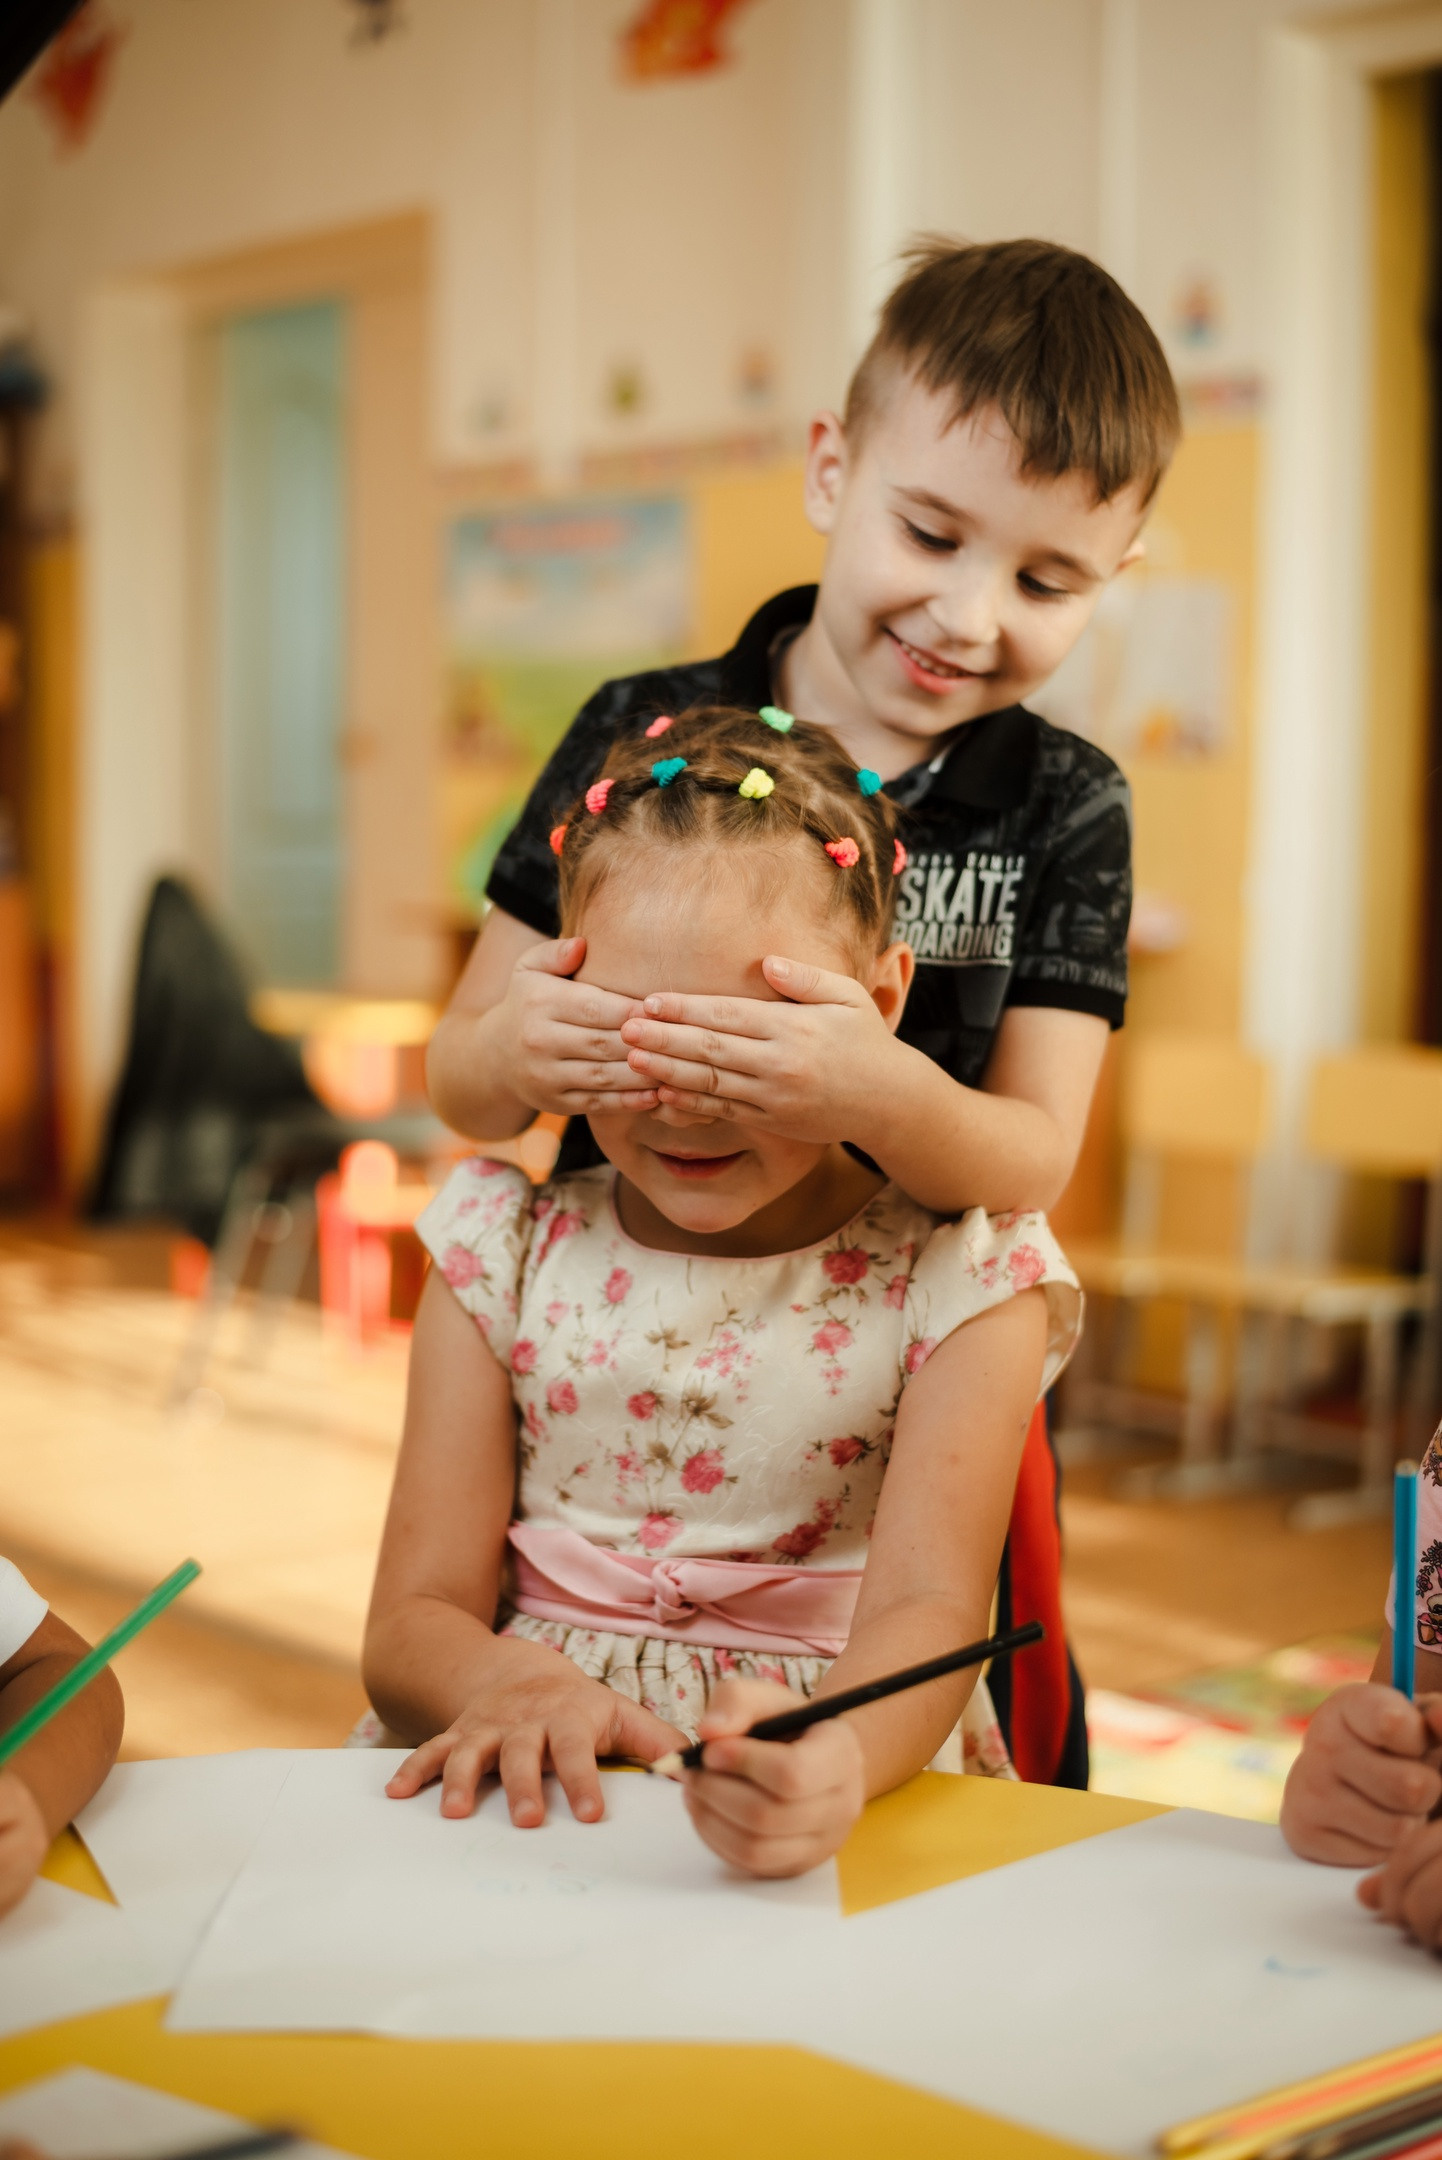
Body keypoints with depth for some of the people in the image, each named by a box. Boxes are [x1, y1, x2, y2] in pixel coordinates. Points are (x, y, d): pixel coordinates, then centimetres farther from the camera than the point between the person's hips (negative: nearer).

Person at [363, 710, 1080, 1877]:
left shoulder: (962, 1270, -2)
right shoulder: (508, 1237, 5)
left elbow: (925, 1612, -16)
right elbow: (416, 1620, 0)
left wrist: (833, 1757, -39)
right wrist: (510, 1685, -24)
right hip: (534, 1791, 1)